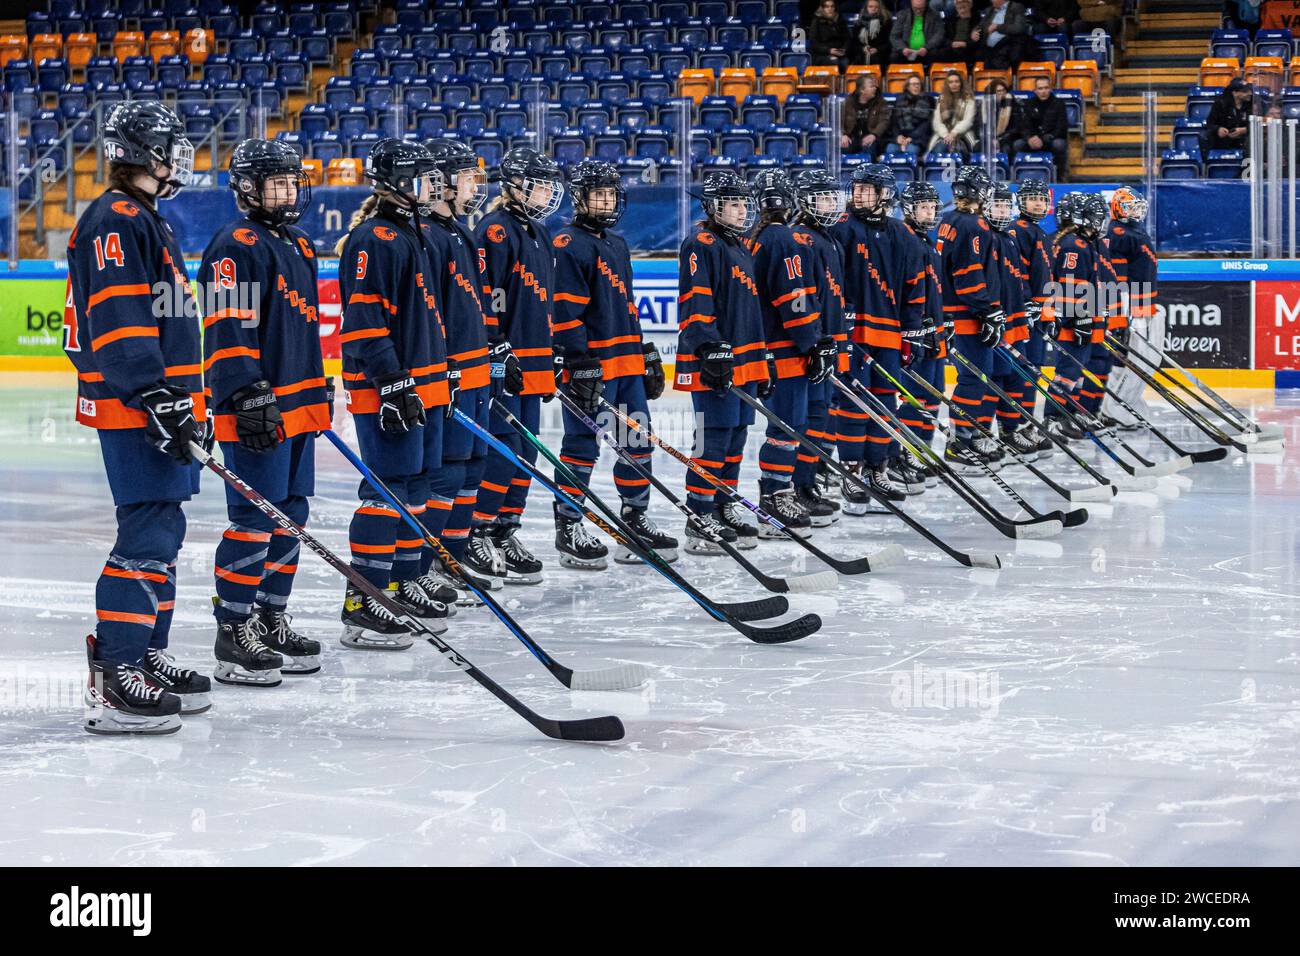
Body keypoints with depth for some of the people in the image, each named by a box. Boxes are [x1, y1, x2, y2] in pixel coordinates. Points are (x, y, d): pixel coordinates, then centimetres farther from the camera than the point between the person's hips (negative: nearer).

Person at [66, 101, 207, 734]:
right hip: (131, 409, -11)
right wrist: (155, 397, -27)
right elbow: (116, 320, -22)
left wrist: (192, 400, 28)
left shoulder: (148, 224, 21)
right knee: (147, 534, -14)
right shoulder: (115, 221, -12)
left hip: (164, 402, 11)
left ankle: (146, 657, 23)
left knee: (162, 532, 14)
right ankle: (112, 679, -15)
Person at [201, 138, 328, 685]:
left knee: (290, 516, 13)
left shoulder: (297, 246, 19)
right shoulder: (236, 247, -11)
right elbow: (228, 328, -18)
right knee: (254, 520, -9)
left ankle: (270, 621, 22)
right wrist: (250, 396, -23)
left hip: (299, 404, 10)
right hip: (257, 411, -10)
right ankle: (233, 635, -4)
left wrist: (320, 388, 26)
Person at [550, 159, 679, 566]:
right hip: (589, 364, -8)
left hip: (627, 362, 9)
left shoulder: (617, 244, 18)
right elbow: (566, 310, -15)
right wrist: (580, 364, -20)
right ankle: (568, 528, 3)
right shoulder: (569, 245, -10)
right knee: (582, 445, -4)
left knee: (637, 441, 10)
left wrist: (645, 355, 22)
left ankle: (635, 520, 19)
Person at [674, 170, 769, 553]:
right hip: (714, 363, -10)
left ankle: (724, 510, 21)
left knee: (735, 437, 13)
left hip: (744, 360, 10)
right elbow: (695, 302, -18)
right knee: (713, 440, -10)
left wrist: (761, 361, 26)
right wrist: (712, 350, -25)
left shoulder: (741, 248, 20)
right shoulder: (701, 245, -9)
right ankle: (699, 520, -8)